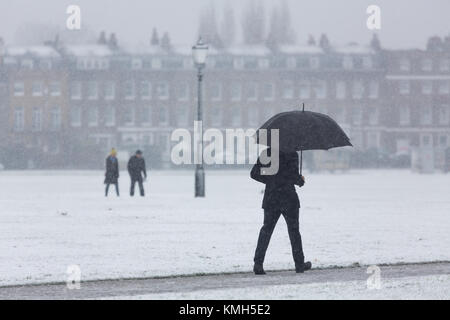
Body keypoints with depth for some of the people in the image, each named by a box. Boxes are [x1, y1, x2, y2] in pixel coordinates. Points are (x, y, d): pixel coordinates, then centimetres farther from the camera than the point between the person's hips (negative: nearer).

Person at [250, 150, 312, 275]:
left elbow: (254, 173, 4)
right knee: (293, 230, 12)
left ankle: (258, 263, -6)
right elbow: (293, 174, -21)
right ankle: (299, 264, 20)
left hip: (270, 198, 3)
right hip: (288, 199, -3)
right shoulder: (291, 154, -10)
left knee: (266, 229, 9)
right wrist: (300, 181, 1)